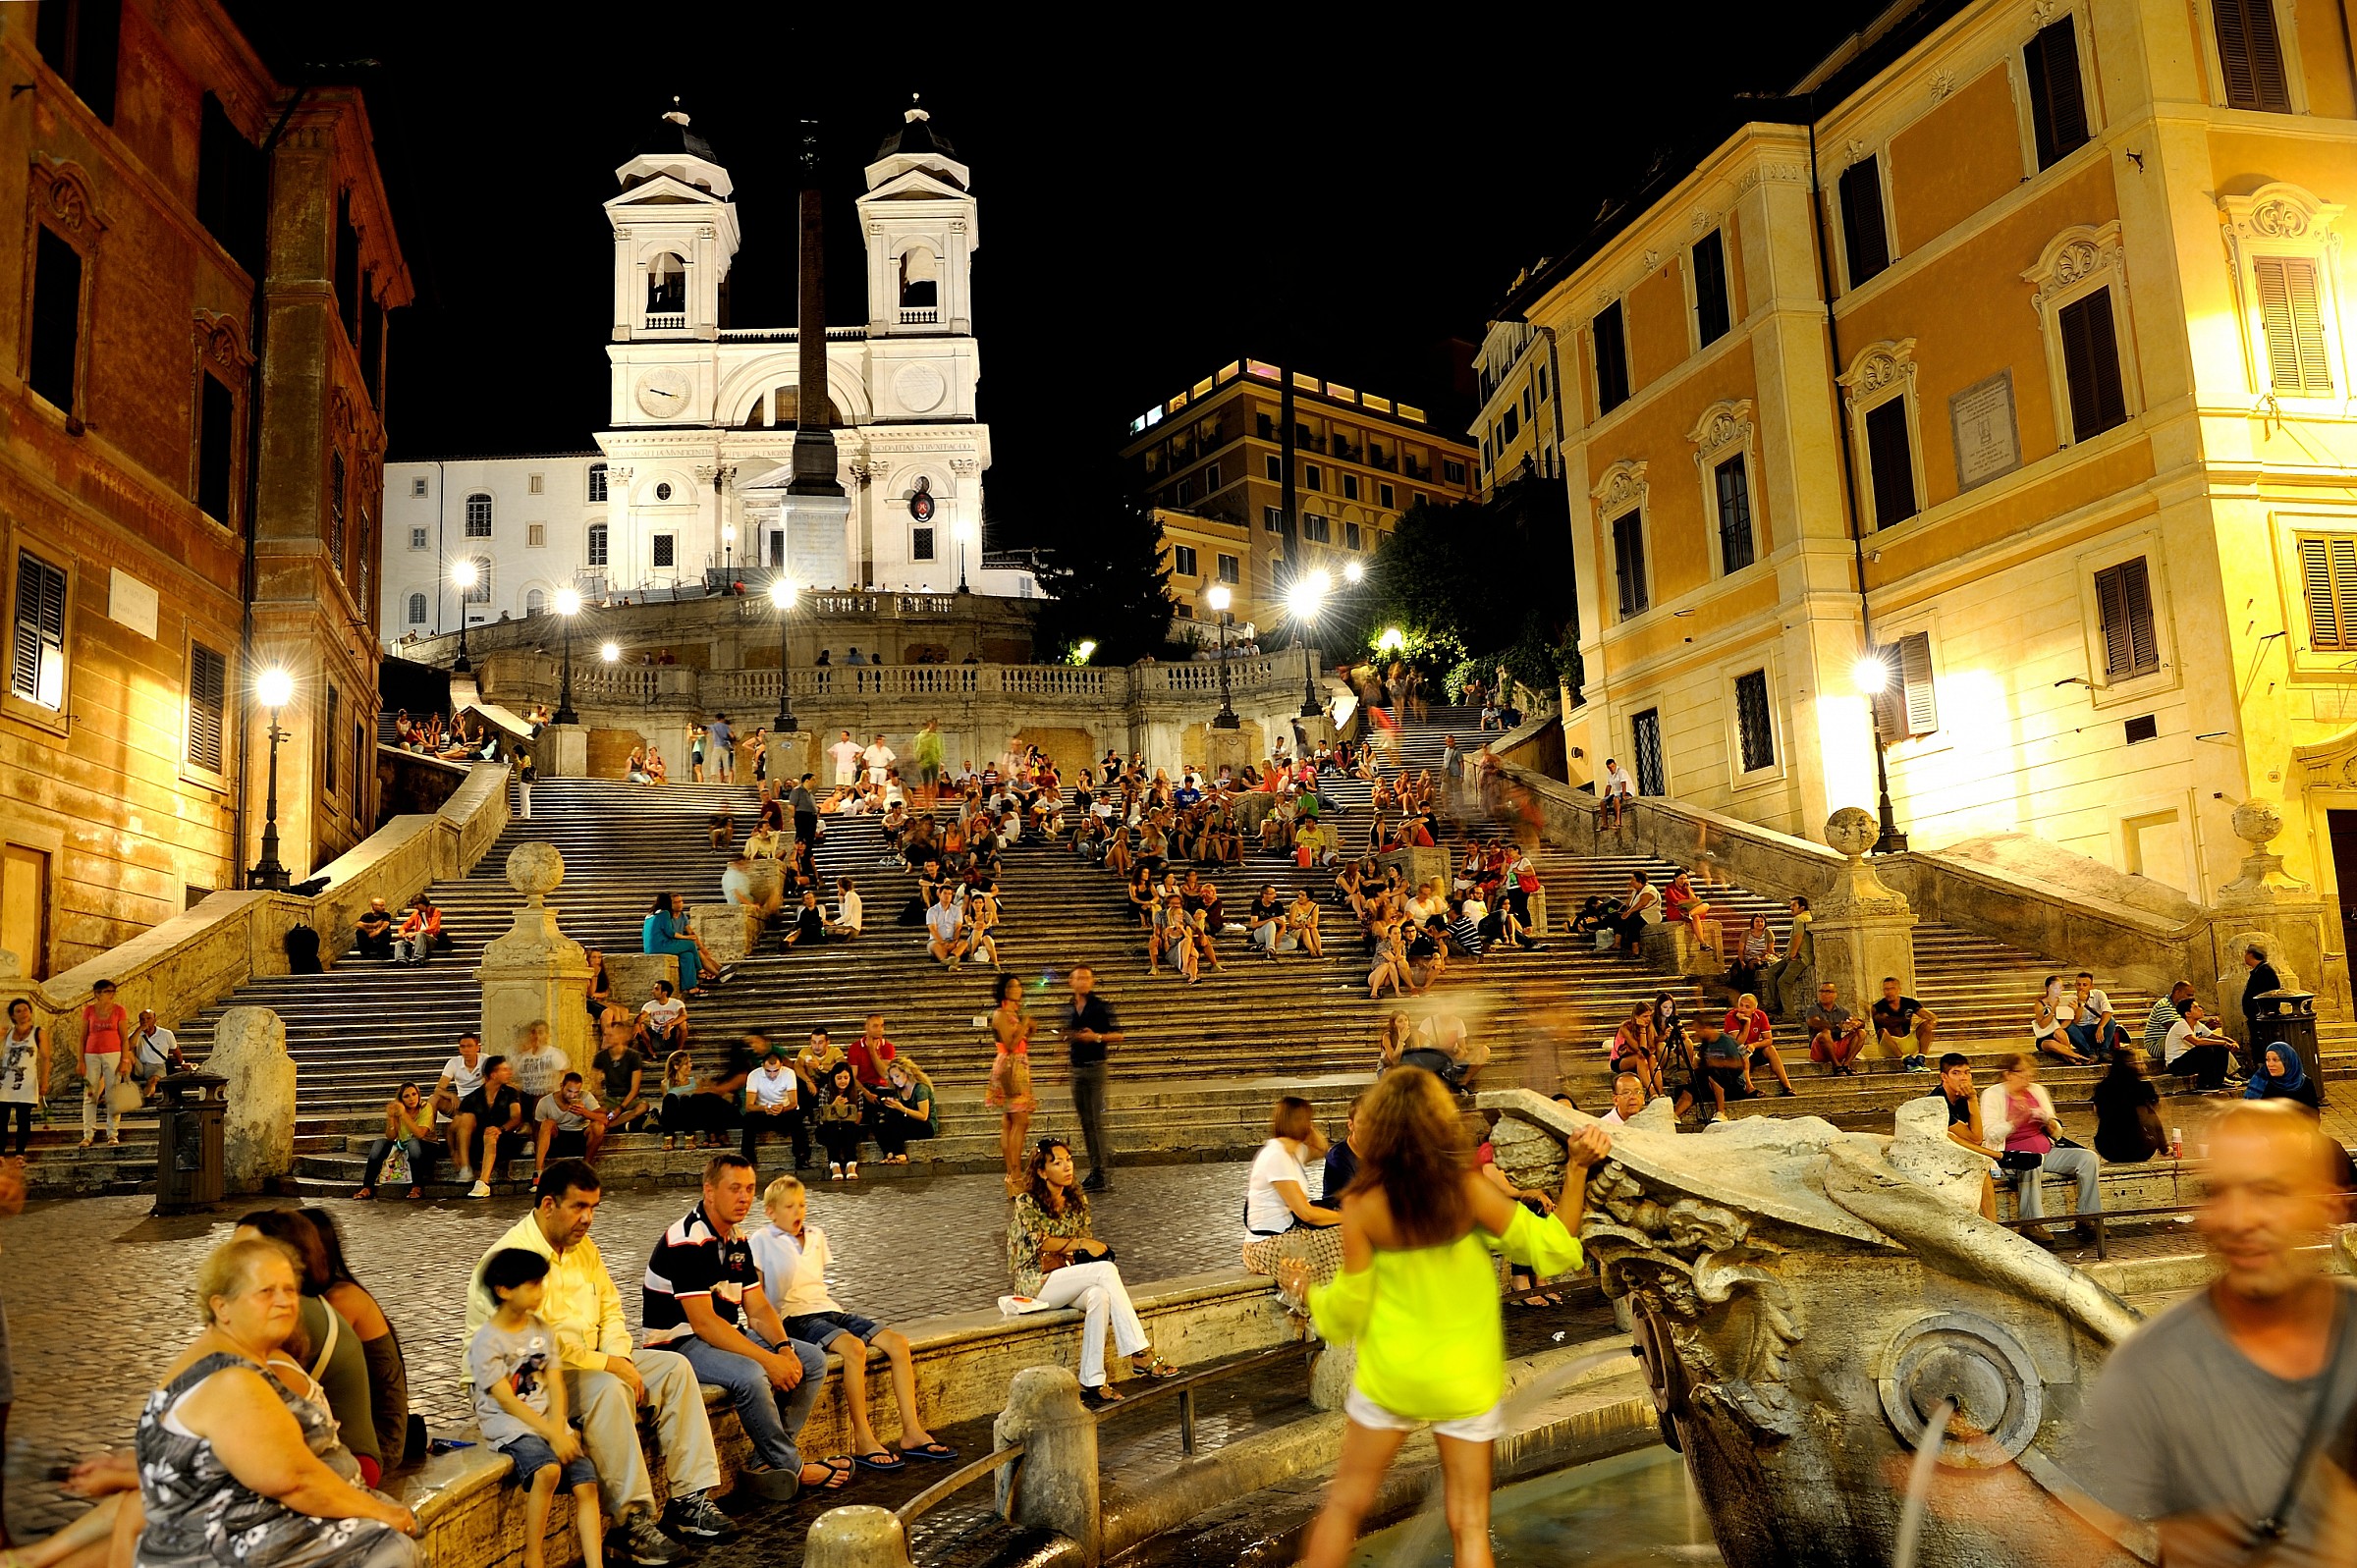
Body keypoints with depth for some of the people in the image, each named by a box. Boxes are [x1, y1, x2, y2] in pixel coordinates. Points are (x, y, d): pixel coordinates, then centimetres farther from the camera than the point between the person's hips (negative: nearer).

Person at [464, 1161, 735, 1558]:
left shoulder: (583, 1247, 9)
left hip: (592, 1362, 9)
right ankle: (634, 1520, -30)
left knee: (674, 1367, -6)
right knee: (610, 1389, -34)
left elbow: (610, 1309, 15)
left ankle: (689, 1498, -7)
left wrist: (621, 1358, -6)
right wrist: (608, 1364, -20)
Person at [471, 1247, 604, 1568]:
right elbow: (507, 1401, -13)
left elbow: (555, 1386, 5)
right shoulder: (486, 1342, -8)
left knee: (586, 1483, -13)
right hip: (509, 1424, -6)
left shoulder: (542, 1330, 10)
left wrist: (559, 1430, -13)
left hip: (549, 1419, 6)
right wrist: (552, 1435, -19)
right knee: (548, 1470, -32)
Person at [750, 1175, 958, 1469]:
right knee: (854, 1347, -34)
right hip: (796, 1317, -7)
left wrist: (834, 1307, 12)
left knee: (897, 1342, -13)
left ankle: (912, 1431, -13)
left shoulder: (816, 1236, 20)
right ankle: (863, 1442, -29)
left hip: (829, 1310, 7)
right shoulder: (761, 1242, 0)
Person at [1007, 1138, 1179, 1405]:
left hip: (1071, 1278, 5)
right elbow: (1040, 1242, -13)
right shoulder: (1027, 1203, -5)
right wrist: (1080, 1244, -16)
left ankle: (1092, 1381, -32)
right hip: (1038, 1283, -5)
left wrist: (1095, 1250, -6)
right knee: (1106, 1270, -29)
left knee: (1100, 1295, -32)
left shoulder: (1078, 1201, 13)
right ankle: (1140, 1354, -29)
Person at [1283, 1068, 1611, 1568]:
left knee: (1345, 1503, 17)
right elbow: (1552, 1250, -13)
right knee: (1470, 1525, 12)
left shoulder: (1361, 1207, -17)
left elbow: (1347, 1310, -9)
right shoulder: (1468, 1188, -19)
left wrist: (1307, 1289, 10)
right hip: (1465, 1379, 0)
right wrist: (1576, 1170, -14)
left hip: (1389, 1376, 0)